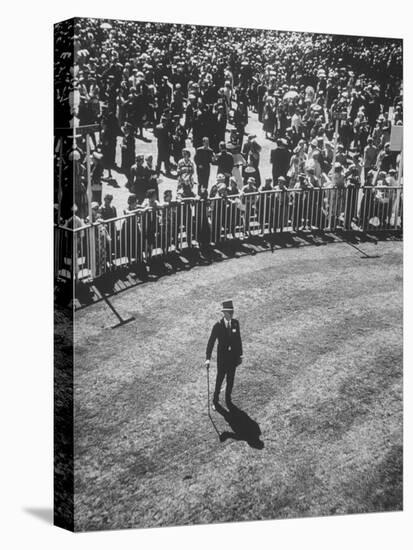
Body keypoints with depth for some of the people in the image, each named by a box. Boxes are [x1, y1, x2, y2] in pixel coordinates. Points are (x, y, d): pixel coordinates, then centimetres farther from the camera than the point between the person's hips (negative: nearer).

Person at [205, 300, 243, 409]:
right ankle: (215, 400, 31)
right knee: (220, 379, 10)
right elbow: (211, 342, -16)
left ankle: (228, 399, 35)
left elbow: (238, 339, 3)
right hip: (222, 357, -3)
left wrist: (240, 355, 7)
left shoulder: (236, 323, -7)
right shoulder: (217, 326, -17)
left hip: (233, 356, 3)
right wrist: (208, 359, -23)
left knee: (231, 379, 14)